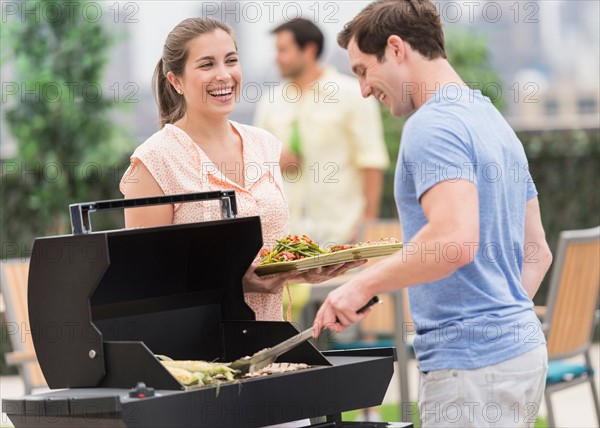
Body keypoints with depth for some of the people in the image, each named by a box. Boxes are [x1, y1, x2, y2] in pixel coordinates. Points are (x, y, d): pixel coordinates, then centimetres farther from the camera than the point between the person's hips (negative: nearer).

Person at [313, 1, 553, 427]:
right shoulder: (493, 119, 17)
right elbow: (537, 252, 20)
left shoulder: (434, 125, -13)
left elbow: (454, 240, -28)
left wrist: (363, 285, -18)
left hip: (472, 363, -10)